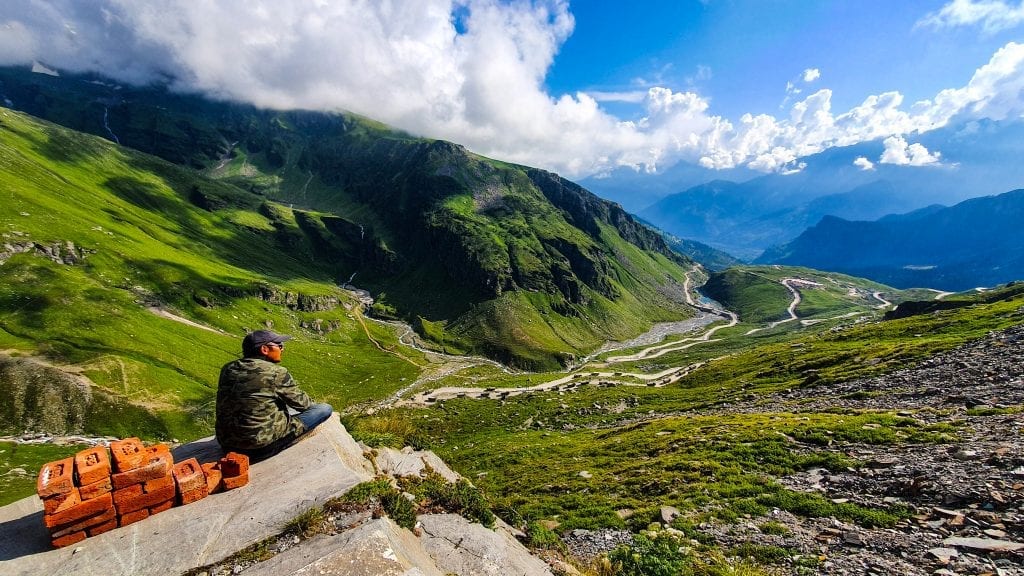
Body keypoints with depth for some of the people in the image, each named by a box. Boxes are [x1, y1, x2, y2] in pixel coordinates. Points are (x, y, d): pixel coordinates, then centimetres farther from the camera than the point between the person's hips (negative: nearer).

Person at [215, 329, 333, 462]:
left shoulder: (228, 368, 1)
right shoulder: (276, 372, -17)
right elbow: (301, 403, -5)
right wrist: (313, 405, 19)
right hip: (261, 446, -7)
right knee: (326, 409, -6)